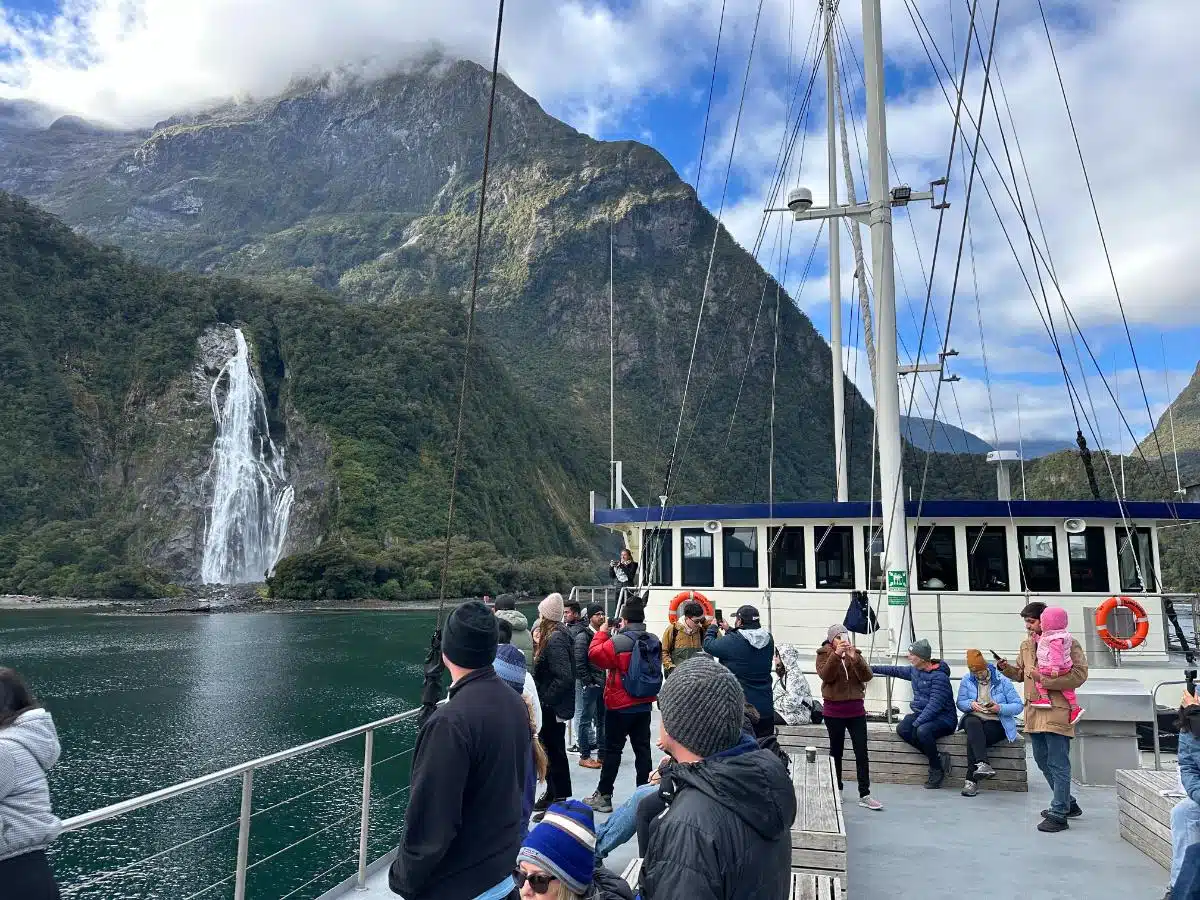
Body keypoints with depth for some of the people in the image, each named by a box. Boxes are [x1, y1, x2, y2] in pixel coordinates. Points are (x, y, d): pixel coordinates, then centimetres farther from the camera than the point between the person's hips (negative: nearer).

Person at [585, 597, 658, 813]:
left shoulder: (617, 642, -20)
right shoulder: (653, 641, 0)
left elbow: (594, 654, -12)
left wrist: (602, 633, 0)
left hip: (620, 706, -5)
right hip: (644, 704, 5)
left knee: (612, 750, 4)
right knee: (642, 748, 11)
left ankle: (603, 796, 11)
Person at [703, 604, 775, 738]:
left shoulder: (732, 641, -20)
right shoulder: (768, 640, -1)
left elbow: (708, 645, -6)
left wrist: (713, 627, 12)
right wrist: (729, 630, 24)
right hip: (766, 707, 5)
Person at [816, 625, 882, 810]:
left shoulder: (855, 654, 7)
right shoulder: (824, 654, 0)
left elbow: (867, 676, -7)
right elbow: (825, 675, -18)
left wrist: (855, 658, -21)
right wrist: (836, 654, -28)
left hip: (856, 710, 2)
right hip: (834, 711, -2)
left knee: (862, 753, -1)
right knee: (836, 751, 9)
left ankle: (864, 795, 2)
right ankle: (836, 789, 23)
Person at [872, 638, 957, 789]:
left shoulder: (939, 676, -19)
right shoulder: (914, 670, 7)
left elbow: (934, 705, -25)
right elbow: (895, 670, 27)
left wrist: (916, 723, -28)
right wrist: (873, 668, 28)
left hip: (944, 718, -8)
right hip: (921, 714, 8)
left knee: (922, 731, -36)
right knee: (902, 729, -19)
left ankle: (937, 770, -14)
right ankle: (938, 758, -12)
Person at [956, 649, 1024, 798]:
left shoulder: (1002, 681, -3)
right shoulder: (967, 680, 6)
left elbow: (1018, 706, -4)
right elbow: (960, 703, 5)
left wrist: (1000, 708, -22)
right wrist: (971, 704, -18)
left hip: (996, 723, -2)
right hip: (974, 718, 2)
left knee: (973, 737, -33)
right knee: (973, 724, -37)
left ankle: (971, 780, -32)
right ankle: (983, 764, -51)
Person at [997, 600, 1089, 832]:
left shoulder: (1067, 644, -10)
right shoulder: (1026, 645, 13)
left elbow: (1079, 675, -19)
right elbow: (1021, 673, 23)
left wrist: (1044, 678, -23)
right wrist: (1006, 668, 1)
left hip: (1056, 713, -8)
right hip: (1034, 713, 8)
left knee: (1058, 765, -3)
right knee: (1043, 762, 18)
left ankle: (1059, 815, 4)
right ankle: (1067, 804, 34)